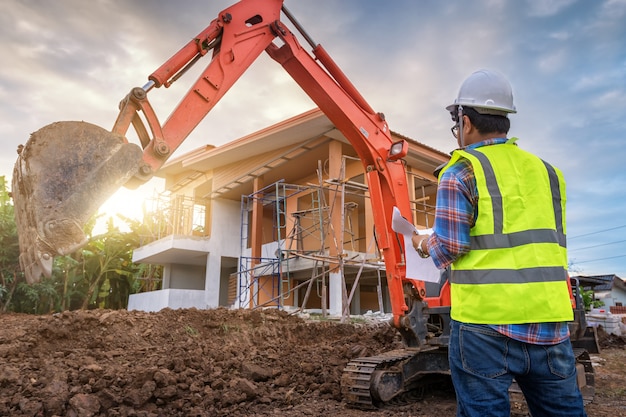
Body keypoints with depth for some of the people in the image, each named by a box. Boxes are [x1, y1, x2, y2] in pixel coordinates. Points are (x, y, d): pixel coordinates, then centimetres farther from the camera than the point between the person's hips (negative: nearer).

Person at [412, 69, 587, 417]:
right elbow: (552, 241, 18)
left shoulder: (461, 173, -6)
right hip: (550, 322, 6)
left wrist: (423, 244, 11)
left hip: (487, 322, -5)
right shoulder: (546, 171, 13)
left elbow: (448, 249, -10)